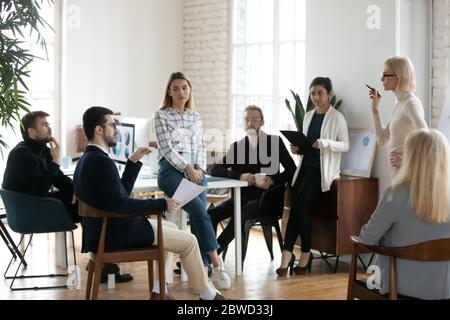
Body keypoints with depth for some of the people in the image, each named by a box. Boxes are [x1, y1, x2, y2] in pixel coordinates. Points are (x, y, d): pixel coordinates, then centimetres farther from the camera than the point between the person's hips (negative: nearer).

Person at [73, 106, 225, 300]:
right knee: (188, 241, -1)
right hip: (117, 233, -11)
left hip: (106, 228, 11)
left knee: (169, 227, 27)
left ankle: (158, 291, 24)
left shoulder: (88, 159, 10)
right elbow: (121, 205, -26)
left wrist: (134, 161, 11)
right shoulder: (101, 161, -22)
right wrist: (162, 204, -18)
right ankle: (207, 295, 17)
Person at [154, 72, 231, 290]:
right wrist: (187, 168, -15)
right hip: (171, 171, -5)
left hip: (196, 171, 5)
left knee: (197, 216, -12)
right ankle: (216, 264, -21)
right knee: (199, 211, -25)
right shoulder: (161, 115, 3)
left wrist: (199, 168, -5)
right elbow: (166, 149, -5)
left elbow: (201, 147, 14)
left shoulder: (195, 117, 18)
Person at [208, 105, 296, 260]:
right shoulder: (237, 146, 10)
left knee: (241, 215, -34)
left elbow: (292, 170, 3)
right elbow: (215, 170, 1)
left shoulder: (275, 142, 4)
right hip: (242, 196, 4)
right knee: (211, 214, -22)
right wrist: (240, 176, -16)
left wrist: (273, 180, -15)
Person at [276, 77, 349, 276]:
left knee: (300, 207, -17)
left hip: (322, 169, -6)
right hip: (305, 165, 6)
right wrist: (297, 148, -1)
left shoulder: (337, 118, -4)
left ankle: (305, 254, -2)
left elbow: (345, 146, -7)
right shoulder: (308, 116, 15)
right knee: (296, 208, -8)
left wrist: (325, 143, -22)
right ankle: (288, 255, -11)